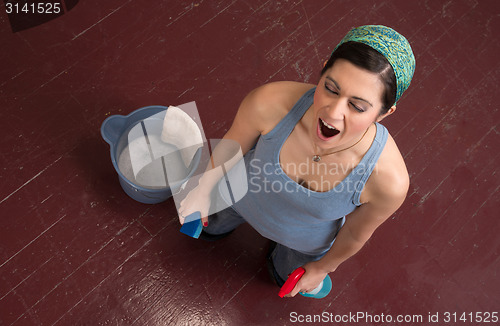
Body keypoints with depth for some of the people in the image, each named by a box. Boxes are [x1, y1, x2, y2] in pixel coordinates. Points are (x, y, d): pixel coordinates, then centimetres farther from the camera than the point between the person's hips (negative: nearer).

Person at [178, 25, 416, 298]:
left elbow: (356, 232, -18)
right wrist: (204, 190, 1)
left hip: (305, 240, 0)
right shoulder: (270, 103, -42)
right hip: (243, 195, 1)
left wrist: (324, 267, 2)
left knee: (289, 277, 36)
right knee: (208, 228, 35)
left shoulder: (389, 180, -42)